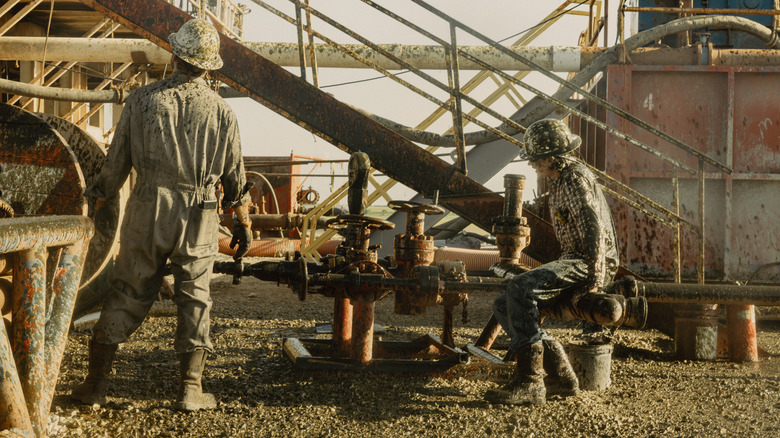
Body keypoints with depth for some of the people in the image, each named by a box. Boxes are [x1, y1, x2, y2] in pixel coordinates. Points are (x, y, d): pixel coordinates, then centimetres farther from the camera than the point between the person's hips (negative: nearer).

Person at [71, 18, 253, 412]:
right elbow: (235, 176, 6)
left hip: (148, 209, 0)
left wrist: (98, 200, 16)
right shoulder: (221, 112, 0)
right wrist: (243, 223, 17)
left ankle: (95, 383, 10)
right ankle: (190, 387, 7)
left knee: (127, 294, 7)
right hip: (199, 216, 0)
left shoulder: (143, 100, -2)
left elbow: (116, 162, 2)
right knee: (194, 299, 8)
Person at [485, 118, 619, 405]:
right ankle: (561, 377, -3)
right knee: (503, 307, 1)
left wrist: (595, 280, -24)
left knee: (520, 287, -31)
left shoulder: (576, 178, -13)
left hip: (588, 263, -11)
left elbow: (594, 229, -23)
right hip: (572, 262, 11)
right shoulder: (560, 181, 21)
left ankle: (529, 383, -32)